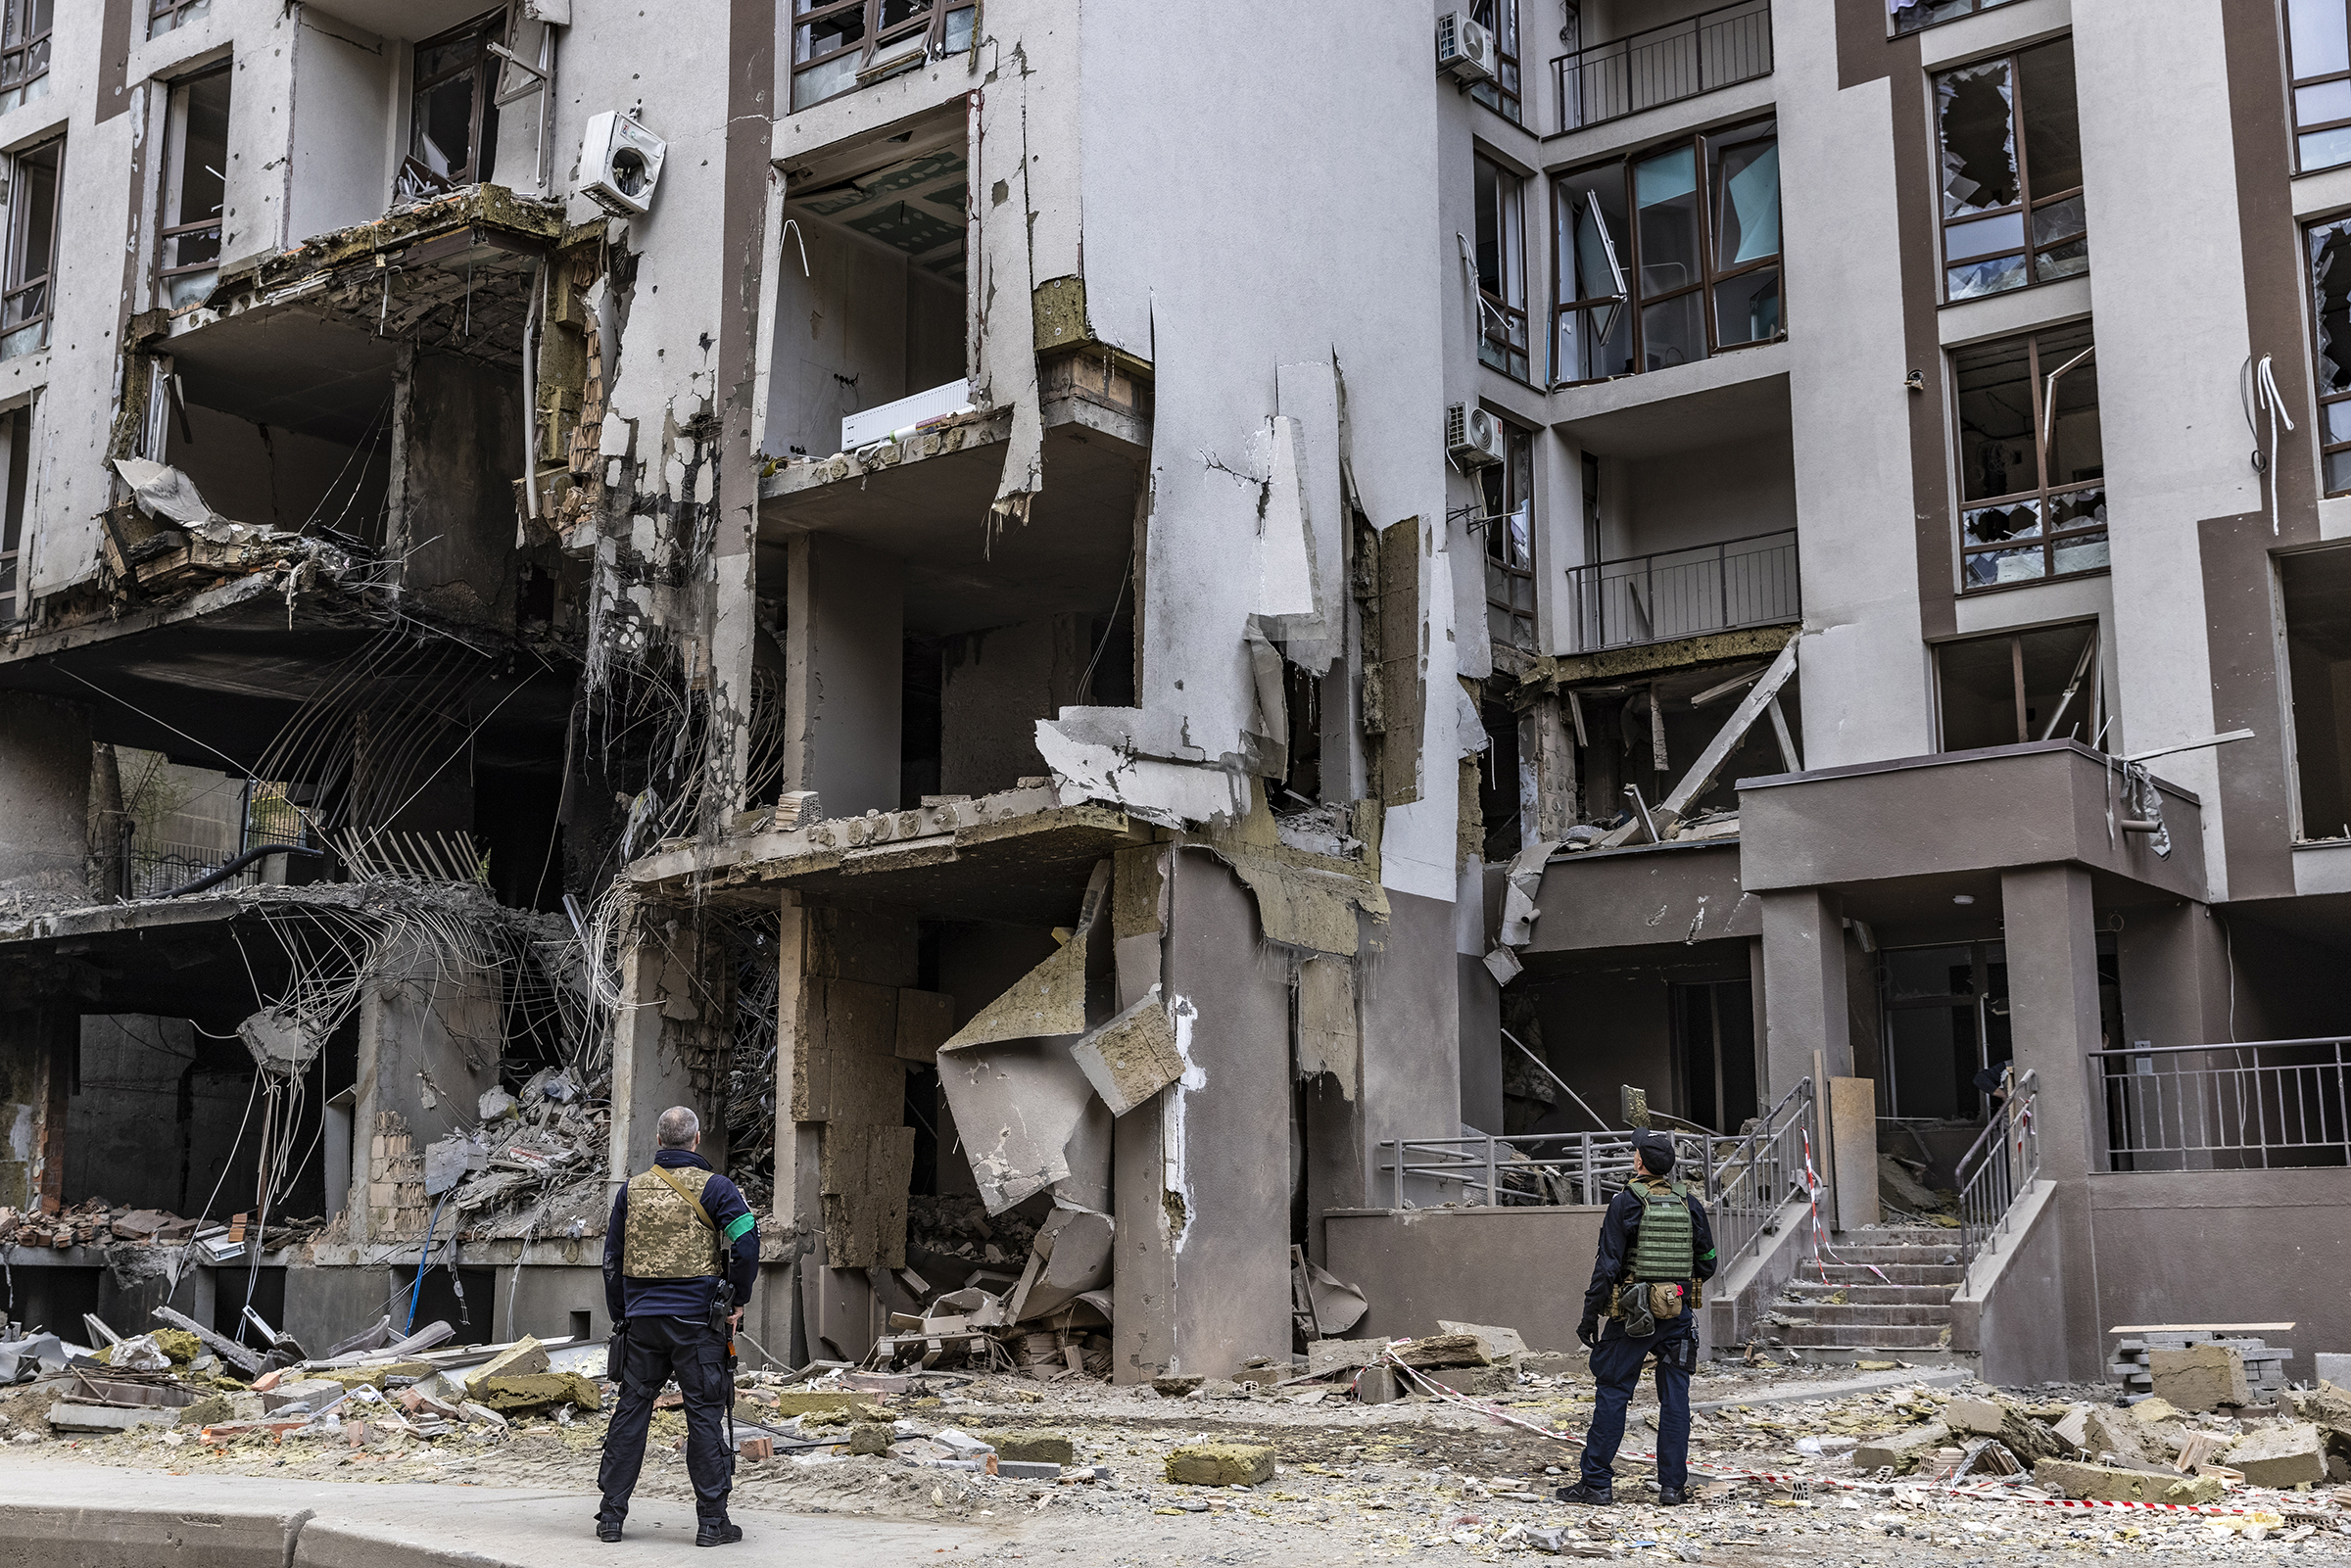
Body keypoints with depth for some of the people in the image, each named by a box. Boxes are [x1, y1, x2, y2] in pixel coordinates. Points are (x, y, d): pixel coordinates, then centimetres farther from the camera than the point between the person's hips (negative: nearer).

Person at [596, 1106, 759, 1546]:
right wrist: (739, 1300, -1)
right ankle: (712, 1520, 3)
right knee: (704, 1414, 1)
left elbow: (612, 1259, 13)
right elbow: (746, 1242, -15)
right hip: (696, 1318, -4)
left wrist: (620, 1317, 21)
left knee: (631, 1409, 10)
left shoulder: (632, 1189, 9)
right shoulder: (713, 1187, -5)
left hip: (642, 1317, 4)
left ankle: (611, 1515, 13)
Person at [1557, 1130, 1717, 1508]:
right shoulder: (1690, 1204, 4)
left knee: (1612, 1394, 2)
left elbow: (1608, 1265, -11)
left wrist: (1590, 1316, -5)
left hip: (1632, 1315, -4)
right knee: (1675, 1398, 8)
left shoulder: (1626, 1203, -9)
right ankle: (1673, 1485, 9)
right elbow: (1707, 1264, 9)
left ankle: (1597, 1483, 4)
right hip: (1679, 1314, 4)